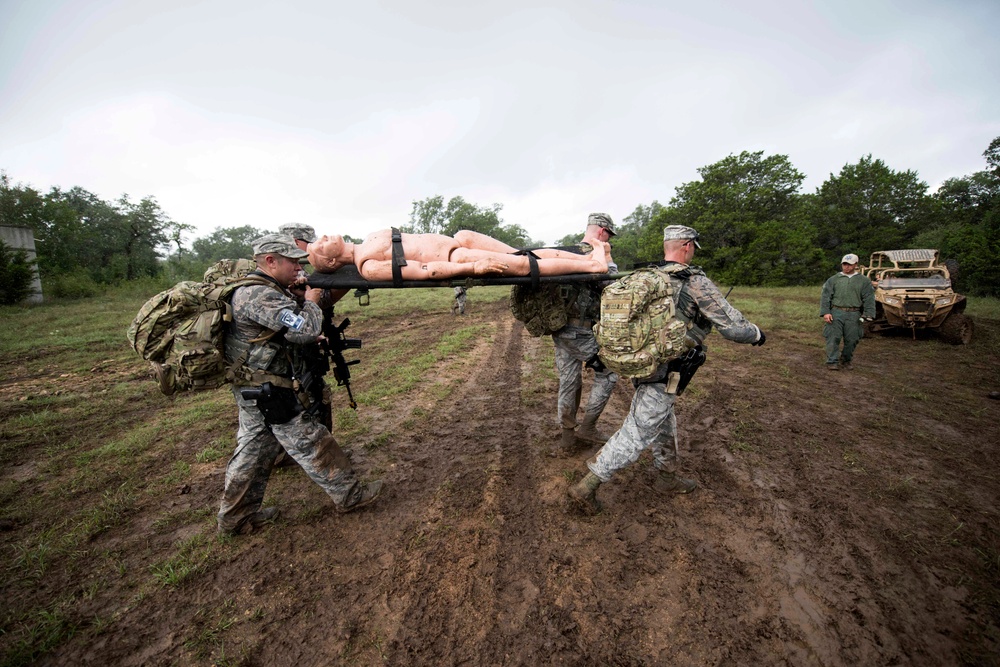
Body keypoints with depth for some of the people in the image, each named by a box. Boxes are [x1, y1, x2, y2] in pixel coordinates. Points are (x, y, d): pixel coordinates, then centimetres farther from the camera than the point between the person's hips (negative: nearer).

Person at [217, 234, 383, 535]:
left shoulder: (264, 289, 11)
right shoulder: (258, 295, -23)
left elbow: (289, 325, 17)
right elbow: (304, 329, -29)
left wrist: (297, 294, 2)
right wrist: (311, 301, -11)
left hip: (254, 390, 10)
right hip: (270, 393, -10)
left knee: (254, 451, 18)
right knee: (311, 443, 1)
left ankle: (236, 517, 32)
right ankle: (349, 494, 15)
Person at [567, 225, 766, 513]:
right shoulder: (696, 282, -13)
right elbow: (733, 327, -10)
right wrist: (757, 334, 10)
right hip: (662, 374, -7)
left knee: (665, 424, 26)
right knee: (635, 436, 2)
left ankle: (668, 477, 44)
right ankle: (586, 487, 7)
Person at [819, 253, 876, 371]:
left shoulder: (864, 281, 11)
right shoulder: (833, 279, 9)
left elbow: (869, 299, 6)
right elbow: (825, 296, 4)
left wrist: (868, 315, -5)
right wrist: (825, 312, -8)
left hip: (854, 315, 1)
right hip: (836, 313, -1)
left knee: (851, 340, 5)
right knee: (833, 338, -7)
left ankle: (846, 361, 22)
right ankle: (832, 362, -2)